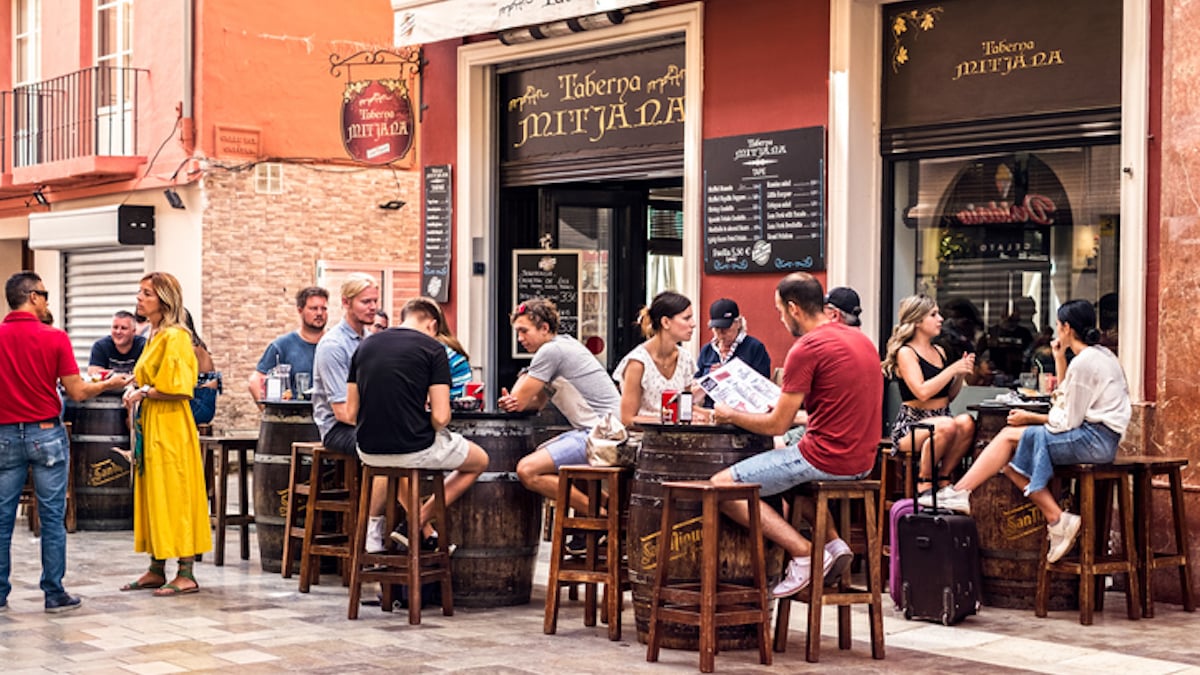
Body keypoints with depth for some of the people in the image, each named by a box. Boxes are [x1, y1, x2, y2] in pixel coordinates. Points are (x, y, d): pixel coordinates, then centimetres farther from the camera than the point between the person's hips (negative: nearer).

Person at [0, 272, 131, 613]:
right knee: (52, 517, 3)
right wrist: (109, 384, 10)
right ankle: (54, 593, 6)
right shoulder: (54, 338, -8)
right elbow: (77, 392, -7)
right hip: (46, 433, -2)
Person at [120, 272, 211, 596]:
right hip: (149, 425, 10)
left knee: (174, 496, -7)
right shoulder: (154, 336, 16)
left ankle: (186, 574, -3)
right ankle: (157, 569, 18)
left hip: (169, 426, -10)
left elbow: (177, 387, -20)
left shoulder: (175, 337, -13)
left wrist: (143, 393, -11)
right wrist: (135, 390, 7)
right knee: (151, 496, 11)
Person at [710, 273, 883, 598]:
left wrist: (730, 415, 5)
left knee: (722, 486, -3)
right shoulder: (861, 339, 12)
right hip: (861, 459, 9)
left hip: (826, 457, -9)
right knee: (785, 472, 37)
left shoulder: (806, 348, -15)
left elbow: (777, 425, -12)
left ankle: (805, 554, -8)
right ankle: (833, 541, 16)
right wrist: (784, 405, 27)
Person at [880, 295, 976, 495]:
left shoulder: (939, 351, 17)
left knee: (966, 423, -28)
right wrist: (953, 369, -14)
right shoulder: (906, 353, -5)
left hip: (942, 418, 6)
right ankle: (924, 482, -18)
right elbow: (922, 392, -19)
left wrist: (961, 374, 5)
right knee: (946, 426, -37)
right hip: (911, 425, -6)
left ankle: (944, 479, -12)